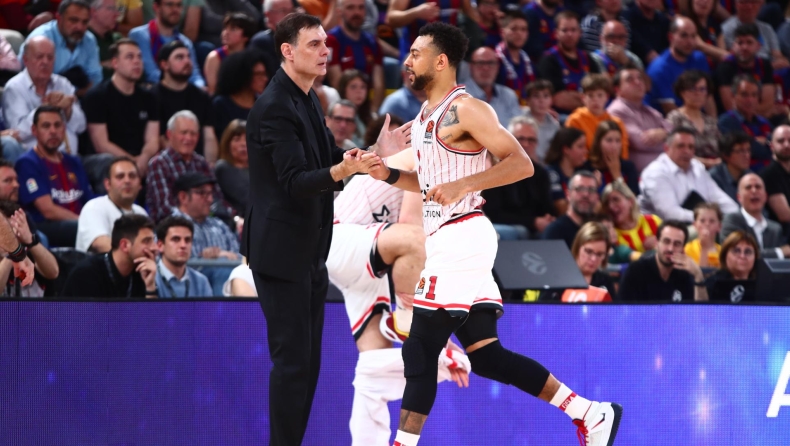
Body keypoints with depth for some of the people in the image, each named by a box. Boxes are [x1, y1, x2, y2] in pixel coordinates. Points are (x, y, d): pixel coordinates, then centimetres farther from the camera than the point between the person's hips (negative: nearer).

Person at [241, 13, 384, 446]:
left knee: (307, 360, 12)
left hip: (308, 249, 10)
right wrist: (343, 170, -39)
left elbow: (324, 157, 19)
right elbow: (295, 181, -25)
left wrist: (374, 151, 4)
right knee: (292, 360, -8)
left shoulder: (307, 100, 11)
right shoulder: (274, 108, -19)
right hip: (282, 251, -10)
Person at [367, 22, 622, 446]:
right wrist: (388, 175, 10)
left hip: (461, 235, -10)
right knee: (485, 355, 7)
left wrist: (462, 186, -27)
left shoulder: (466, 109, -11)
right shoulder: (425, 116, 18)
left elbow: (521, 164, -18)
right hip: (447, 240, 10)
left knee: (420, 352, -7)